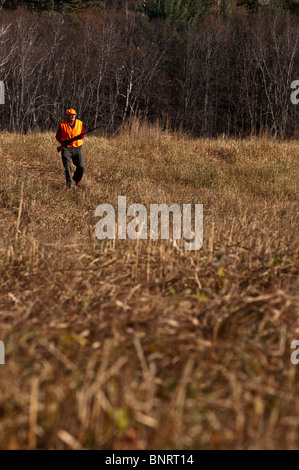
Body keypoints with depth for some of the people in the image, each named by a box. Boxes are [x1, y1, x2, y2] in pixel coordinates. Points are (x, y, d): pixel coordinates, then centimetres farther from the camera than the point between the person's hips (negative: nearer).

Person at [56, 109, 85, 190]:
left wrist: (81, 136, -12)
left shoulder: (79, 123, 6)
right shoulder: (62, 125, -1)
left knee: (81, 167, -4)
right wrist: (63, 141, -16)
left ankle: (76, 179, 24)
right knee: (67, 167, -12)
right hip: (66, 149, -2)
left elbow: (82, 133, 13)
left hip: (77, 147, 2)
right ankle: (70, 184, -9)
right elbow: (58, 136, 3)